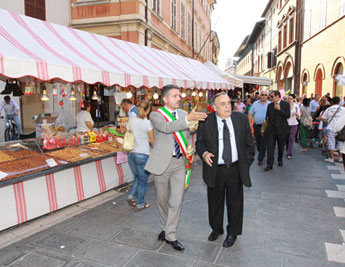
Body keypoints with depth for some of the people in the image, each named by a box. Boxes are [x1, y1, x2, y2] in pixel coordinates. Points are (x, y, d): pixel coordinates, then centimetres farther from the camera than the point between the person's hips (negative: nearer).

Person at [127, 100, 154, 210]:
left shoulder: (131, 121, 3)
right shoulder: (147, 123, -12)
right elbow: (153, 141, -9)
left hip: (131, 153, 5)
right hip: (143, 154, -5)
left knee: (137, 177, 26)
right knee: (143, 181, 10)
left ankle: (131, 196, 16)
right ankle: (140, 204, 21)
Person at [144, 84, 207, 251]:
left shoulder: (183, 114, 6)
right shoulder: (156, 115, -8)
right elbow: (166, 127, -29)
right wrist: (188, 119, -37)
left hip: (179, 162, 3)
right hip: (162, 163, -2)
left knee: (176, 201, 1)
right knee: (162, 200, 13)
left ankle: (170, 236, 17)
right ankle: (165, 228, 37)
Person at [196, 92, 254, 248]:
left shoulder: (241, 119, 1)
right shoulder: (206, 121, -6)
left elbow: (249, 143, 7)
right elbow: (199, 142, 1)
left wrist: (247, 163, 4)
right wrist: (204, 153, -19)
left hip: (235, 170, 1)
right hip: (215, 171, -1)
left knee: (234, 203, 13)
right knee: (215, 202, 15)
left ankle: (233, 233, 35)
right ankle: (216, 229, 40)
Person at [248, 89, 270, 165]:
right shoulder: (255, 103, 6)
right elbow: (250, 114, 8)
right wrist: (250, 124, 1)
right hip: (256, 126, 3)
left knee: (263, 143, -5)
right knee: (258, 142, 14)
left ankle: (260, 159, 2)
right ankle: (261, 154, 36)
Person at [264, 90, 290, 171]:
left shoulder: (286, 104, -2)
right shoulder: (270, 105, 10)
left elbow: (288, 116, -12)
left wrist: (279, 109, -18)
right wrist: (268, 122, 4)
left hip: (281, 129, -2)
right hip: (271, 128, 2)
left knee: (281, 146, 12)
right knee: (270, 146, -7)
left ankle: (280, 160, 35)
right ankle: (270, 164, -5)